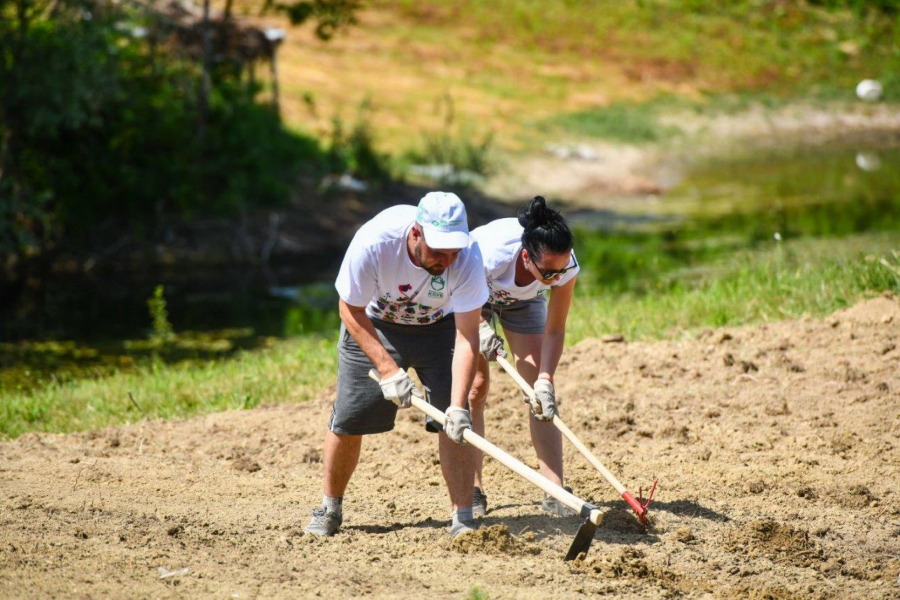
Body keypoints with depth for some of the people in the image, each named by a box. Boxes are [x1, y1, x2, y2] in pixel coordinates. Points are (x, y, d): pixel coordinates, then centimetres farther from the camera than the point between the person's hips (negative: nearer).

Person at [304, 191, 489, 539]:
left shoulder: (466, 257, -34)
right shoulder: (372, 243, -37)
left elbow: (466, 337, -30)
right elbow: (351, 310, -21)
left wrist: (458, 405, -40)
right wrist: (387, 369, -28)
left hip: (439, 326, 1)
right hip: (373, 326, 0)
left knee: (453, 422, -15)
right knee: (348, 420, -1)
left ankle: (463, 518, -9)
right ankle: (330, 508, 22)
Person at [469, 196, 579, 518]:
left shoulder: (565, 266, -34)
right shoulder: (490, 255, -45)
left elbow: (554, 330, -20)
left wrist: (545, 379, -31)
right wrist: (480, 331, -31)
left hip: (523, 299, 3)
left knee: (540, 391, -7)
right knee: (475, 386, -10)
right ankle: (473, 492, -2)